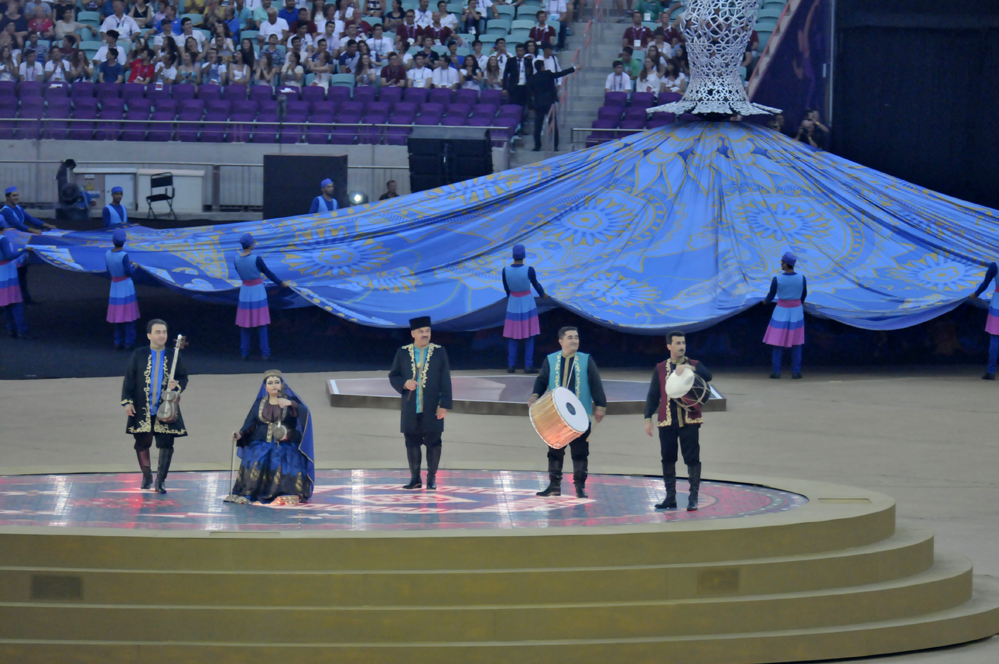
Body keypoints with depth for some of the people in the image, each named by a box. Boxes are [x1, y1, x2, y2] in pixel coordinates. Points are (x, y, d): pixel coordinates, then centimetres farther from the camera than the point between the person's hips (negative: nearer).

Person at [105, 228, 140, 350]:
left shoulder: (107, 254, -2)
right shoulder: (124, 255, -20)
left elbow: (110, 271, 8)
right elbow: (129, 273, -15)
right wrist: (134, 266, 6)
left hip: (114, 287, 5)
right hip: (126, 287, -5)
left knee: (117, 315, 13)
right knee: (128, 315, 2)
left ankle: (118, 342, 13)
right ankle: (129, 343, 4)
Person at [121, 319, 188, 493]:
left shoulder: (175, 356, 4)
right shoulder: (138, 355, 2)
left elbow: (183, 378, 9)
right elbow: (129, 379, 3)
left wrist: (177, 385, -15)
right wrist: (127, 401, -5)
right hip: (142, 410, 0)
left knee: (166, 445, -4)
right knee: (142, 444, 11)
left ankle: (160, 482, 4)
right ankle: (147, 476, 33)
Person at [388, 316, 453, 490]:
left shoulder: (439, 352, 2)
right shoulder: (403, 353, 5)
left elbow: (445, 381, 0)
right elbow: (393, 376, 9)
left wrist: (444, 404, -6)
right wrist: (404, 384, -13)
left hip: (432, 409, -1)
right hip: (410, 409, 1)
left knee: (433, 443, 0)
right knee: (412, 443, 5)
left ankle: (431, 478, 8)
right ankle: (415, 478, 15)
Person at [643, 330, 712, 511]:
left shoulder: (694, 365, 5)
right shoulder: (660, 369, 9)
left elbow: (708, 376, -16)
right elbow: (653, 395, 7)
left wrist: (689, 368, -31)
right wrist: (648, 418, -1)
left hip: (689, 420, -2)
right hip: (667, 421, 2)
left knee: (692, 459, -4)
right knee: (667, 460, 5)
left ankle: (693, 498, -2)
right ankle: (670, 498, 12)